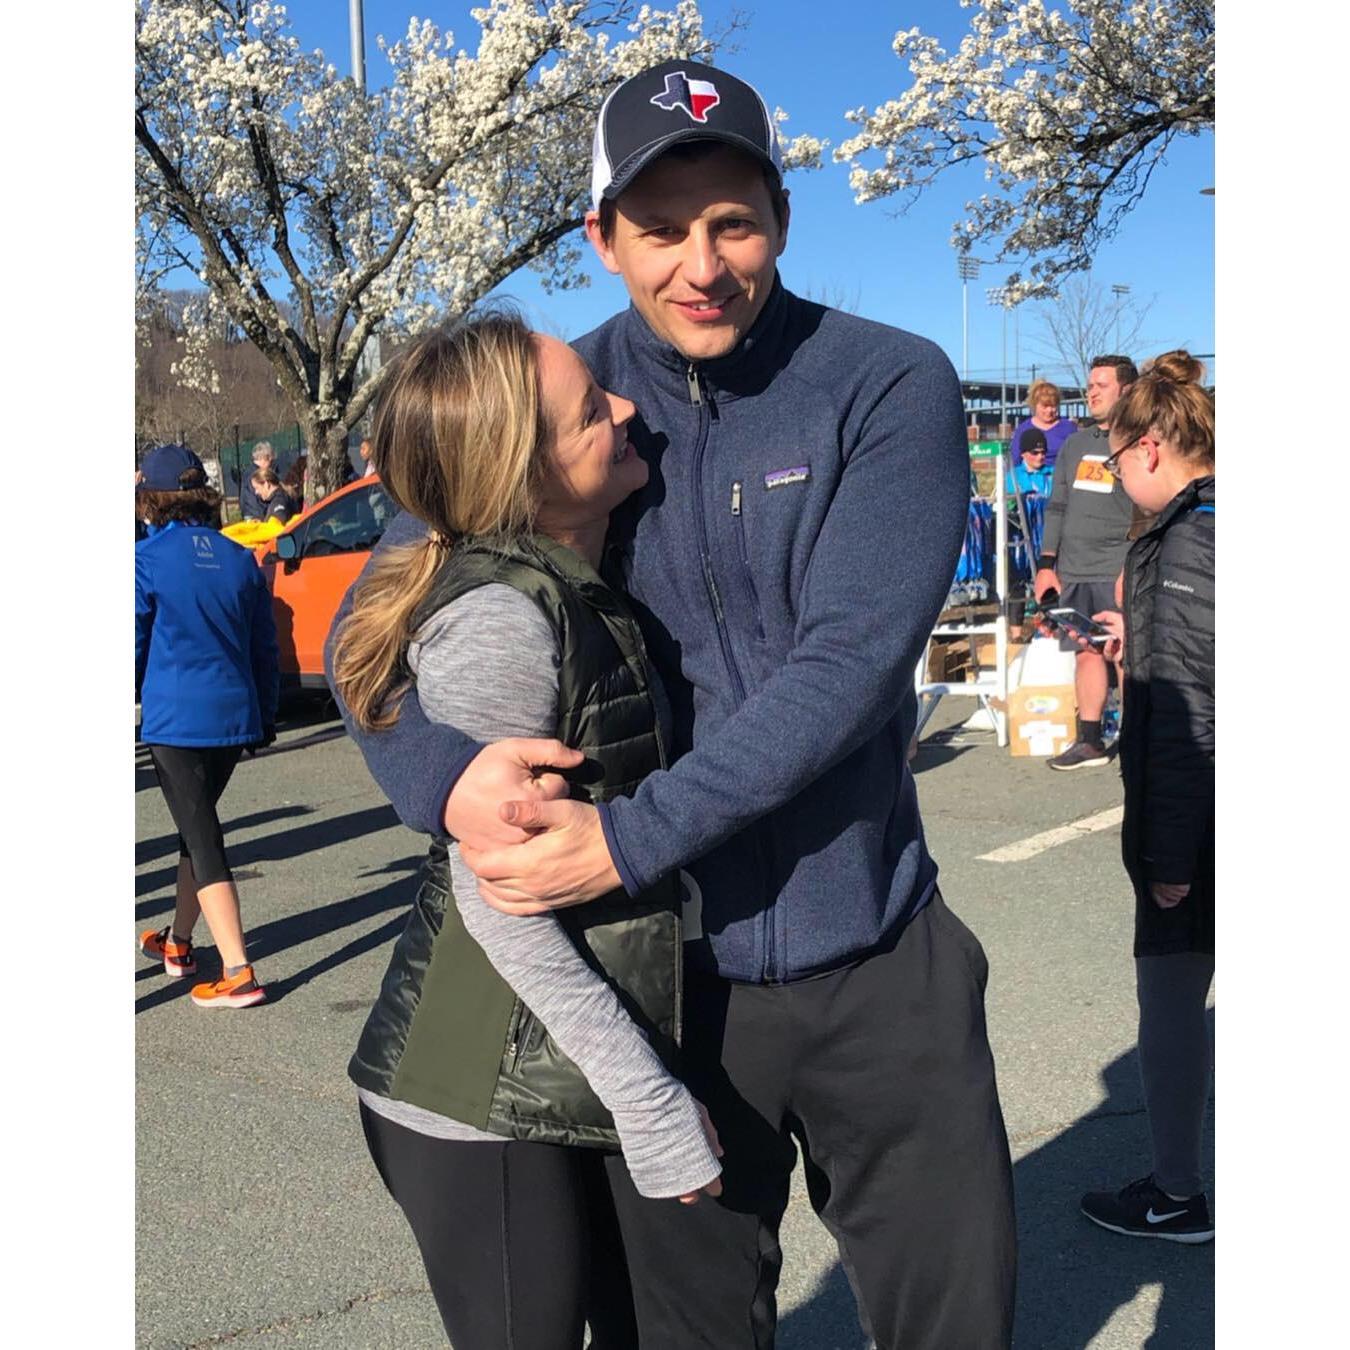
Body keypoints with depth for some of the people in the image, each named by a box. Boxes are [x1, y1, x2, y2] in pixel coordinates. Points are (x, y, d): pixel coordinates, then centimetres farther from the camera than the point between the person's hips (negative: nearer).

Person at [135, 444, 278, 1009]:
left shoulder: (147, 559, -8)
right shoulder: (238, 558, 6)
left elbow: (133, 646, -6)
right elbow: (264, 644, 12)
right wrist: (265, 714, 21)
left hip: (175, 717, -5)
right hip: (235, 714, 6)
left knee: (202, 836, -3)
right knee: (199, 822, 21)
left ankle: (238, 973, -7)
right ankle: (177, 943, 37)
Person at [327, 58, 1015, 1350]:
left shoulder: (892, 387, -8)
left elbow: (848, 660, -19)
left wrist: (628, 839, -26)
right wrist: (446, 777, -23)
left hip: (878, 960, -1)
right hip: (666, 972, 1)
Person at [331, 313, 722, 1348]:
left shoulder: (575, 590, 6)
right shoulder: (499, 616, -21)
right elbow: (495, 899, -23)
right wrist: (646, 1098, -20)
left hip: (549, 1081, 8)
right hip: (485, 1109, -8)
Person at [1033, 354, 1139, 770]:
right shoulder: (1076, 444, 18)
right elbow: (1057, 507, 19)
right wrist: (1047, 564, 13)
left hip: (1119, 572, -6)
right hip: (1073, 573, 6)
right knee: (1086, 652, 8)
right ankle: (1089, 741, 14)